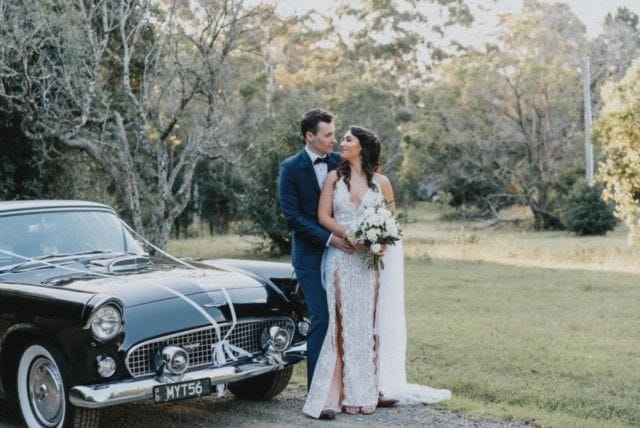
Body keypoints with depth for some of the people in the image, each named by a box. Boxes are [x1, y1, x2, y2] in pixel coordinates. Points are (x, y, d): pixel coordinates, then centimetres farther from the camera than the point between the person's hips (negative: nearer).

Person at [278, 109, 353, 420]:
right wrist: (329, 239, -17)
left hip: (341, 251, 4)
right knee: (321, 321, -8)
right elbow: (292, 216, -10)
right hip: (311, 255, -4)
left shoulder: (340, 163, 5)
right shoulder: (291, 168, -6)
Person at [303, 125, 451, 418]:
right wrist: (348, 235, -14)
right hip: (342, 260, 0)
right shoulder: (334, 178, 6)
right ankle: (348, 392, 2)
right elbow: (323, 216, 1)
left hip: (373, 260, 0)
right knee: (345, 323, -2)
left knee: (369, 322, 2)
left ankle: (369, 391, 9)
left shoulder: (381, 182, 6)